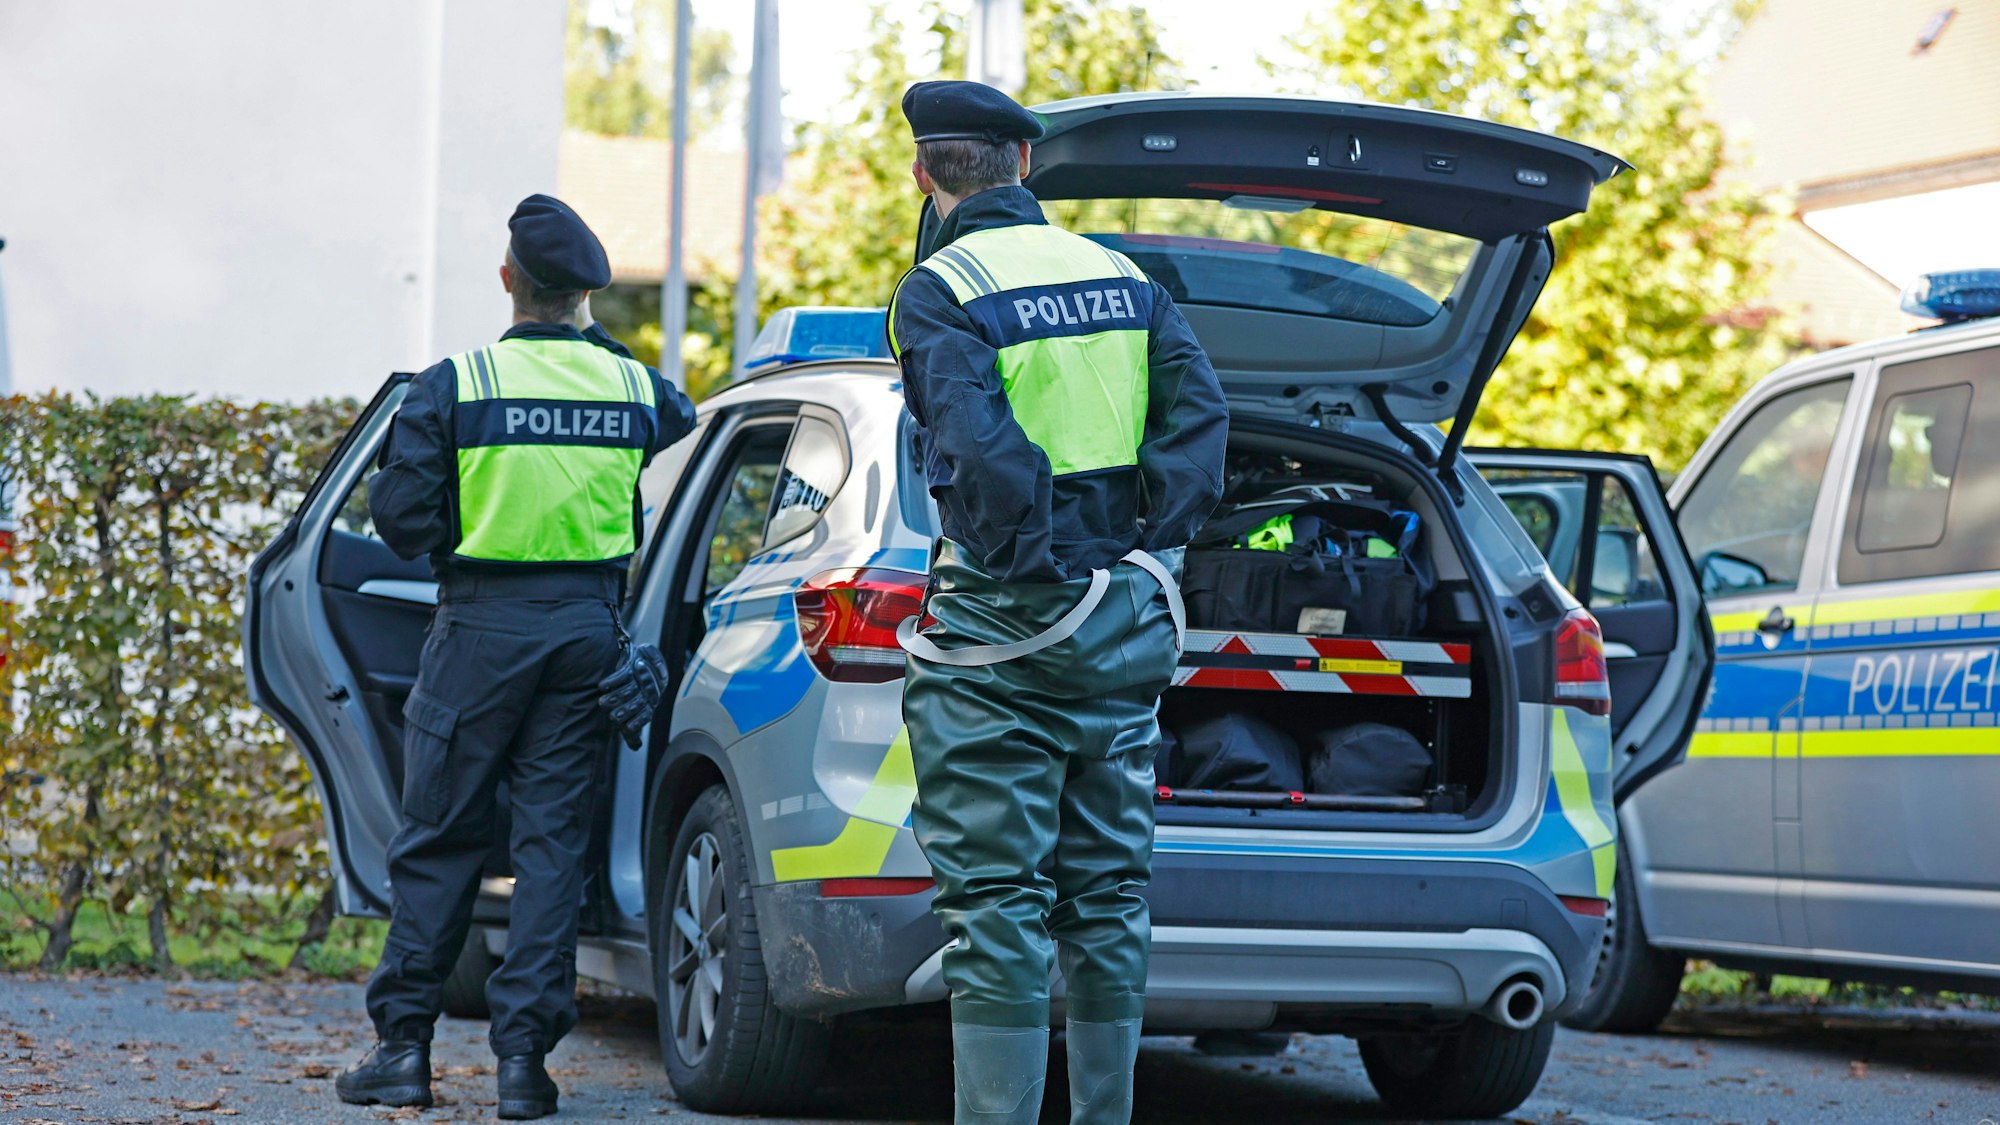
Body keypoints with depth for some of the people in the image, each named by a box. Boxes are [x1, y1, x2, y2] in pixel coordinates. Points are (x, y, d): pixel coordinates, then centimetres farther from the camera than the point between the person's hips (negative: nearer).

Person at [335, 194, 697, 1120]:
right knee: (553, 838, 5)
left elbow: (399, 512, -7)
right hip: (589, 626, 2)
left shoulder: (454, 385, -7)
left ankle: (403, 1043, 8)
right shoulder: (639, 388, 2)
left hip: (483, 626, -2)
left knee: (439, 837, 7)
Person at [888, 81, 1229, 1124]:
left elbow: (981, 448, -21)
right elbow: (1198, 414, 1)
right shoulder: (1121, 276, 10)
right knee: (1105, 894, 13)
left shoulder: (938, 292, -8)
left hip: (1003, 628, -6)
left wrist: (1029, 570, -12)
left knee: (996, 902, -4)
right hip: (1124, 628, 6)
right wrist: (1145, 554, 1)